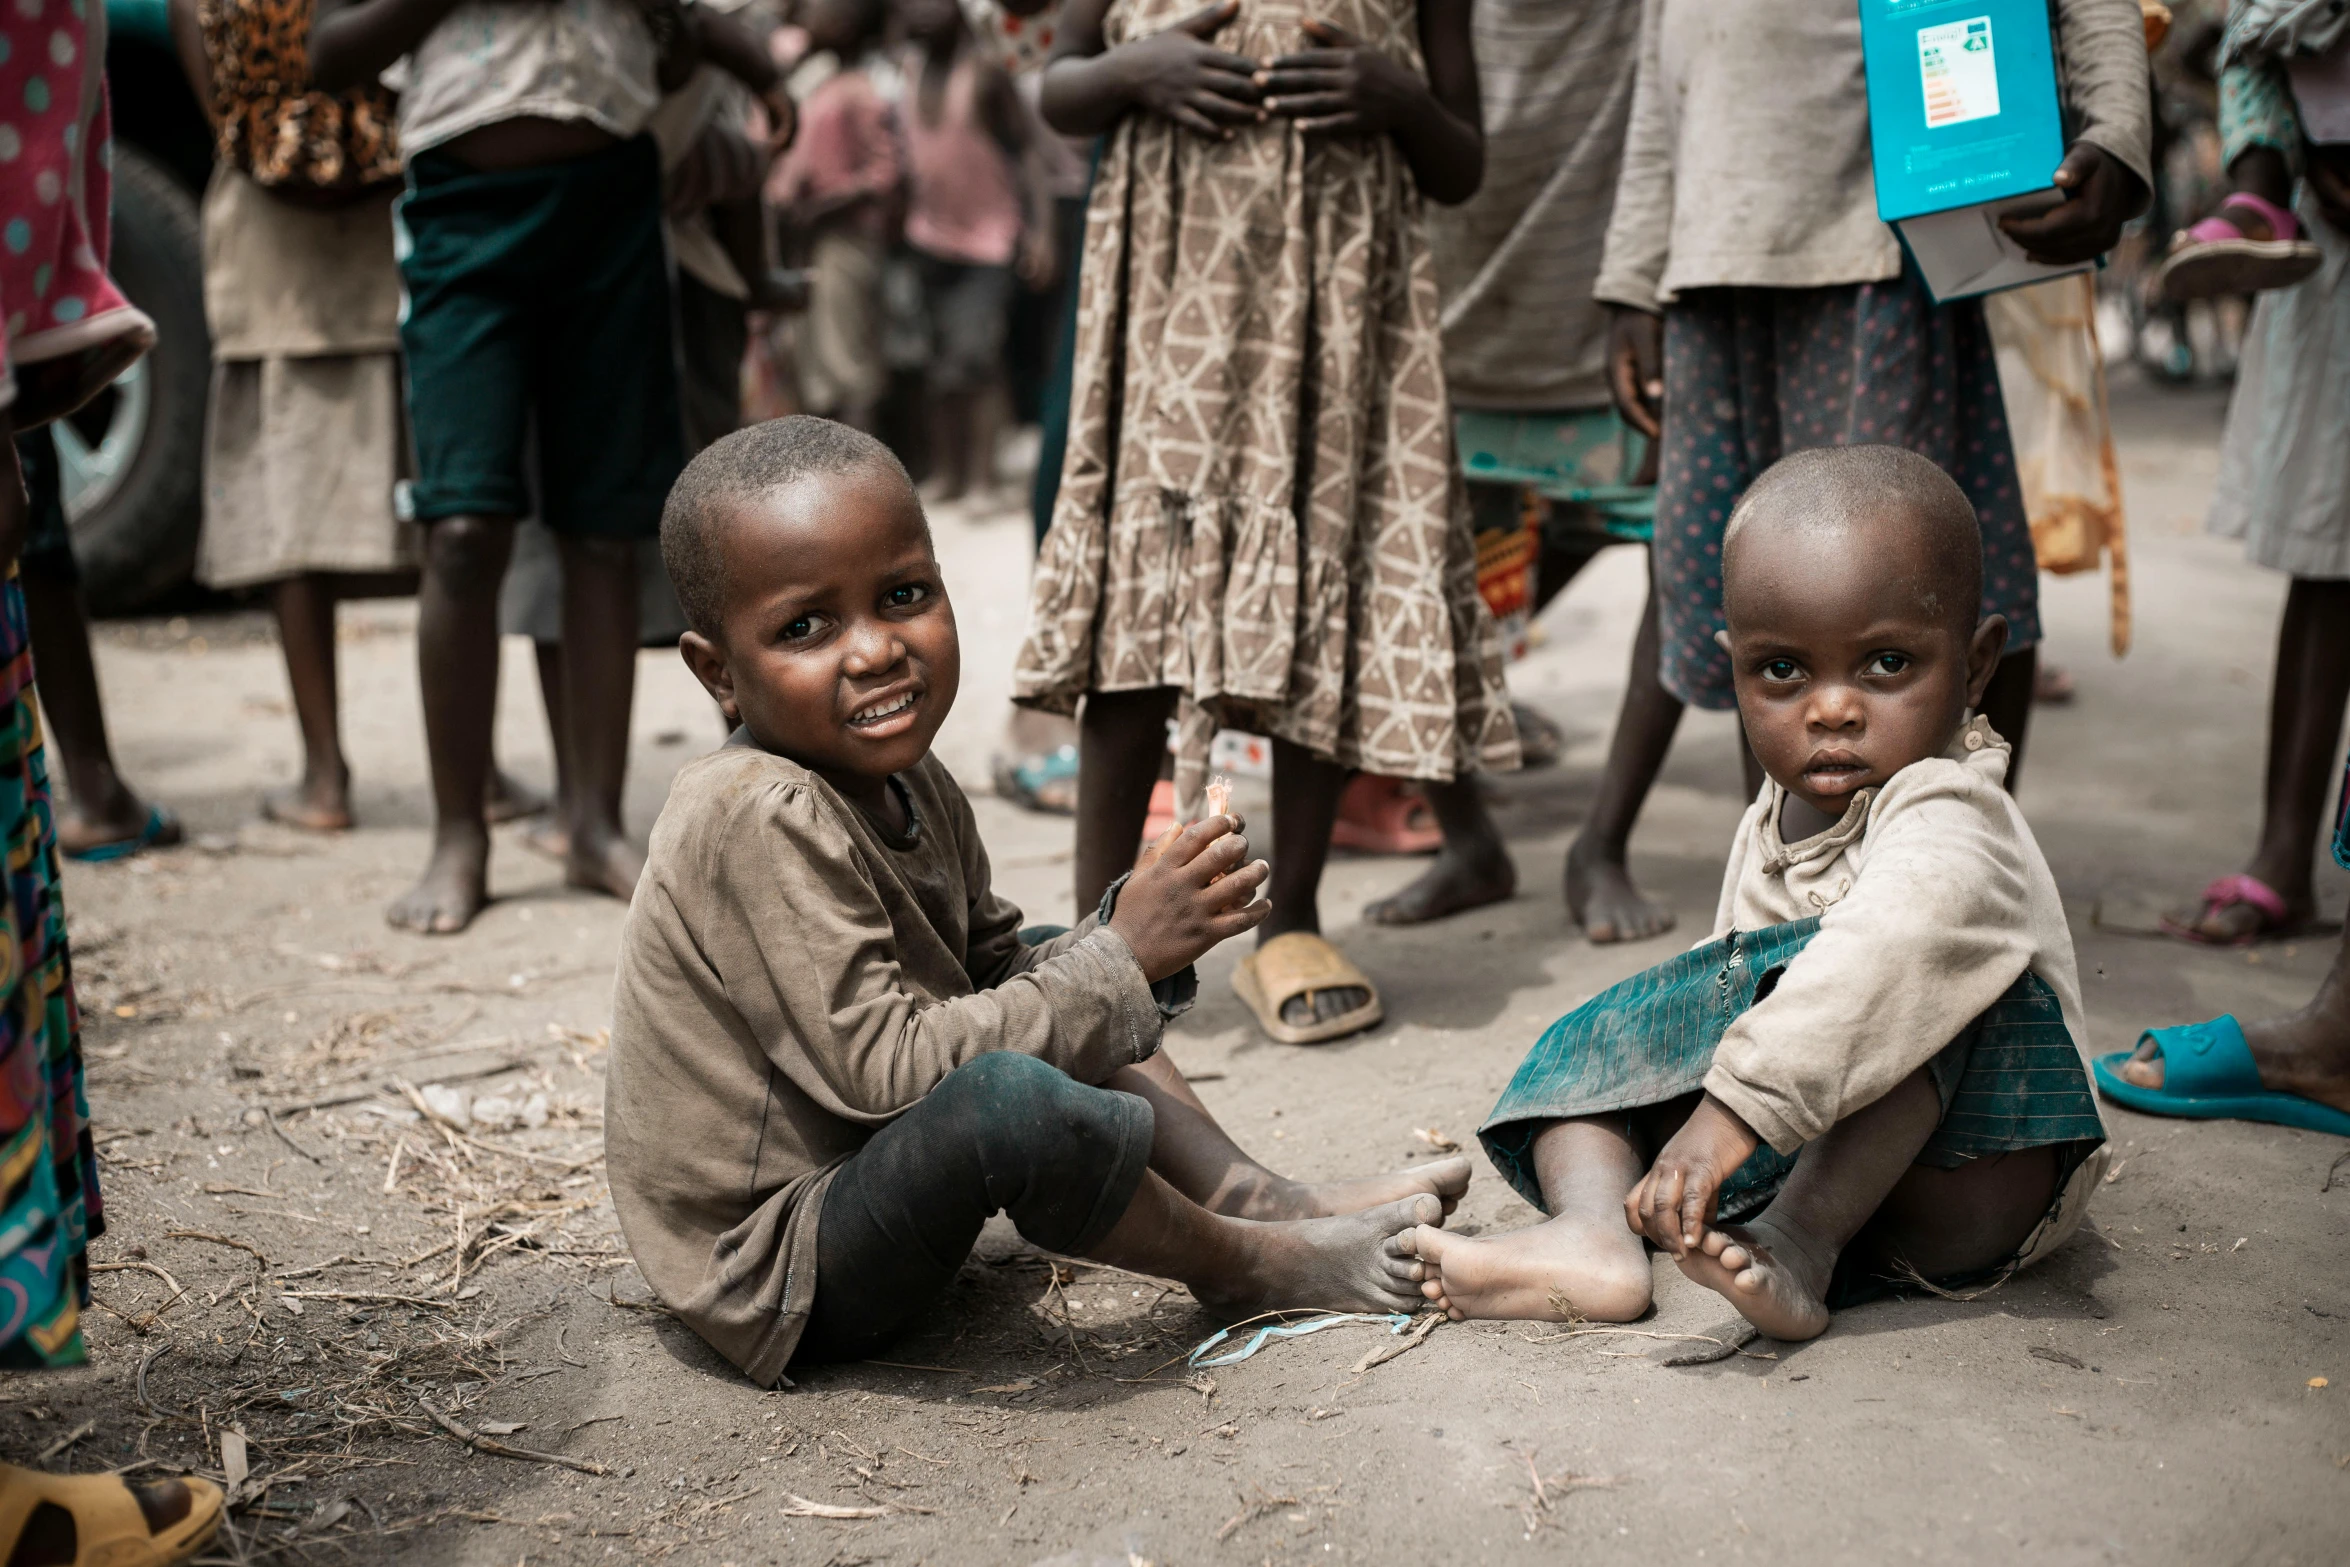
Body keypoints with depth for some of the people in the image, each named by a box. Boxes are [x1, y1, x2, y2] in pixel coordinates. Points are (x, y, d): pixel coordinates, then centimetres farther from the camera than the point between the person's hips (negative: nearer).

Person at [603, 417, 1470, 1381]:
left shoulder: (906, 785, 3)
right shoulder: (760, 820, -26)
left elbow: (994, 970, 10)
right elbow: (884, 1067, -30)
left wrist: (1133, 935, -10)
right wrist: (1121, 959, -25)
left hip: (850, 1173, 10)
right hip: (777, 1282, -10)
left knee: (1055, 966, 19)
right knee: (1010, 1097, -36)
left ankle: (1251, 1195, 7)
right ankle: (1240, 1264, -9)